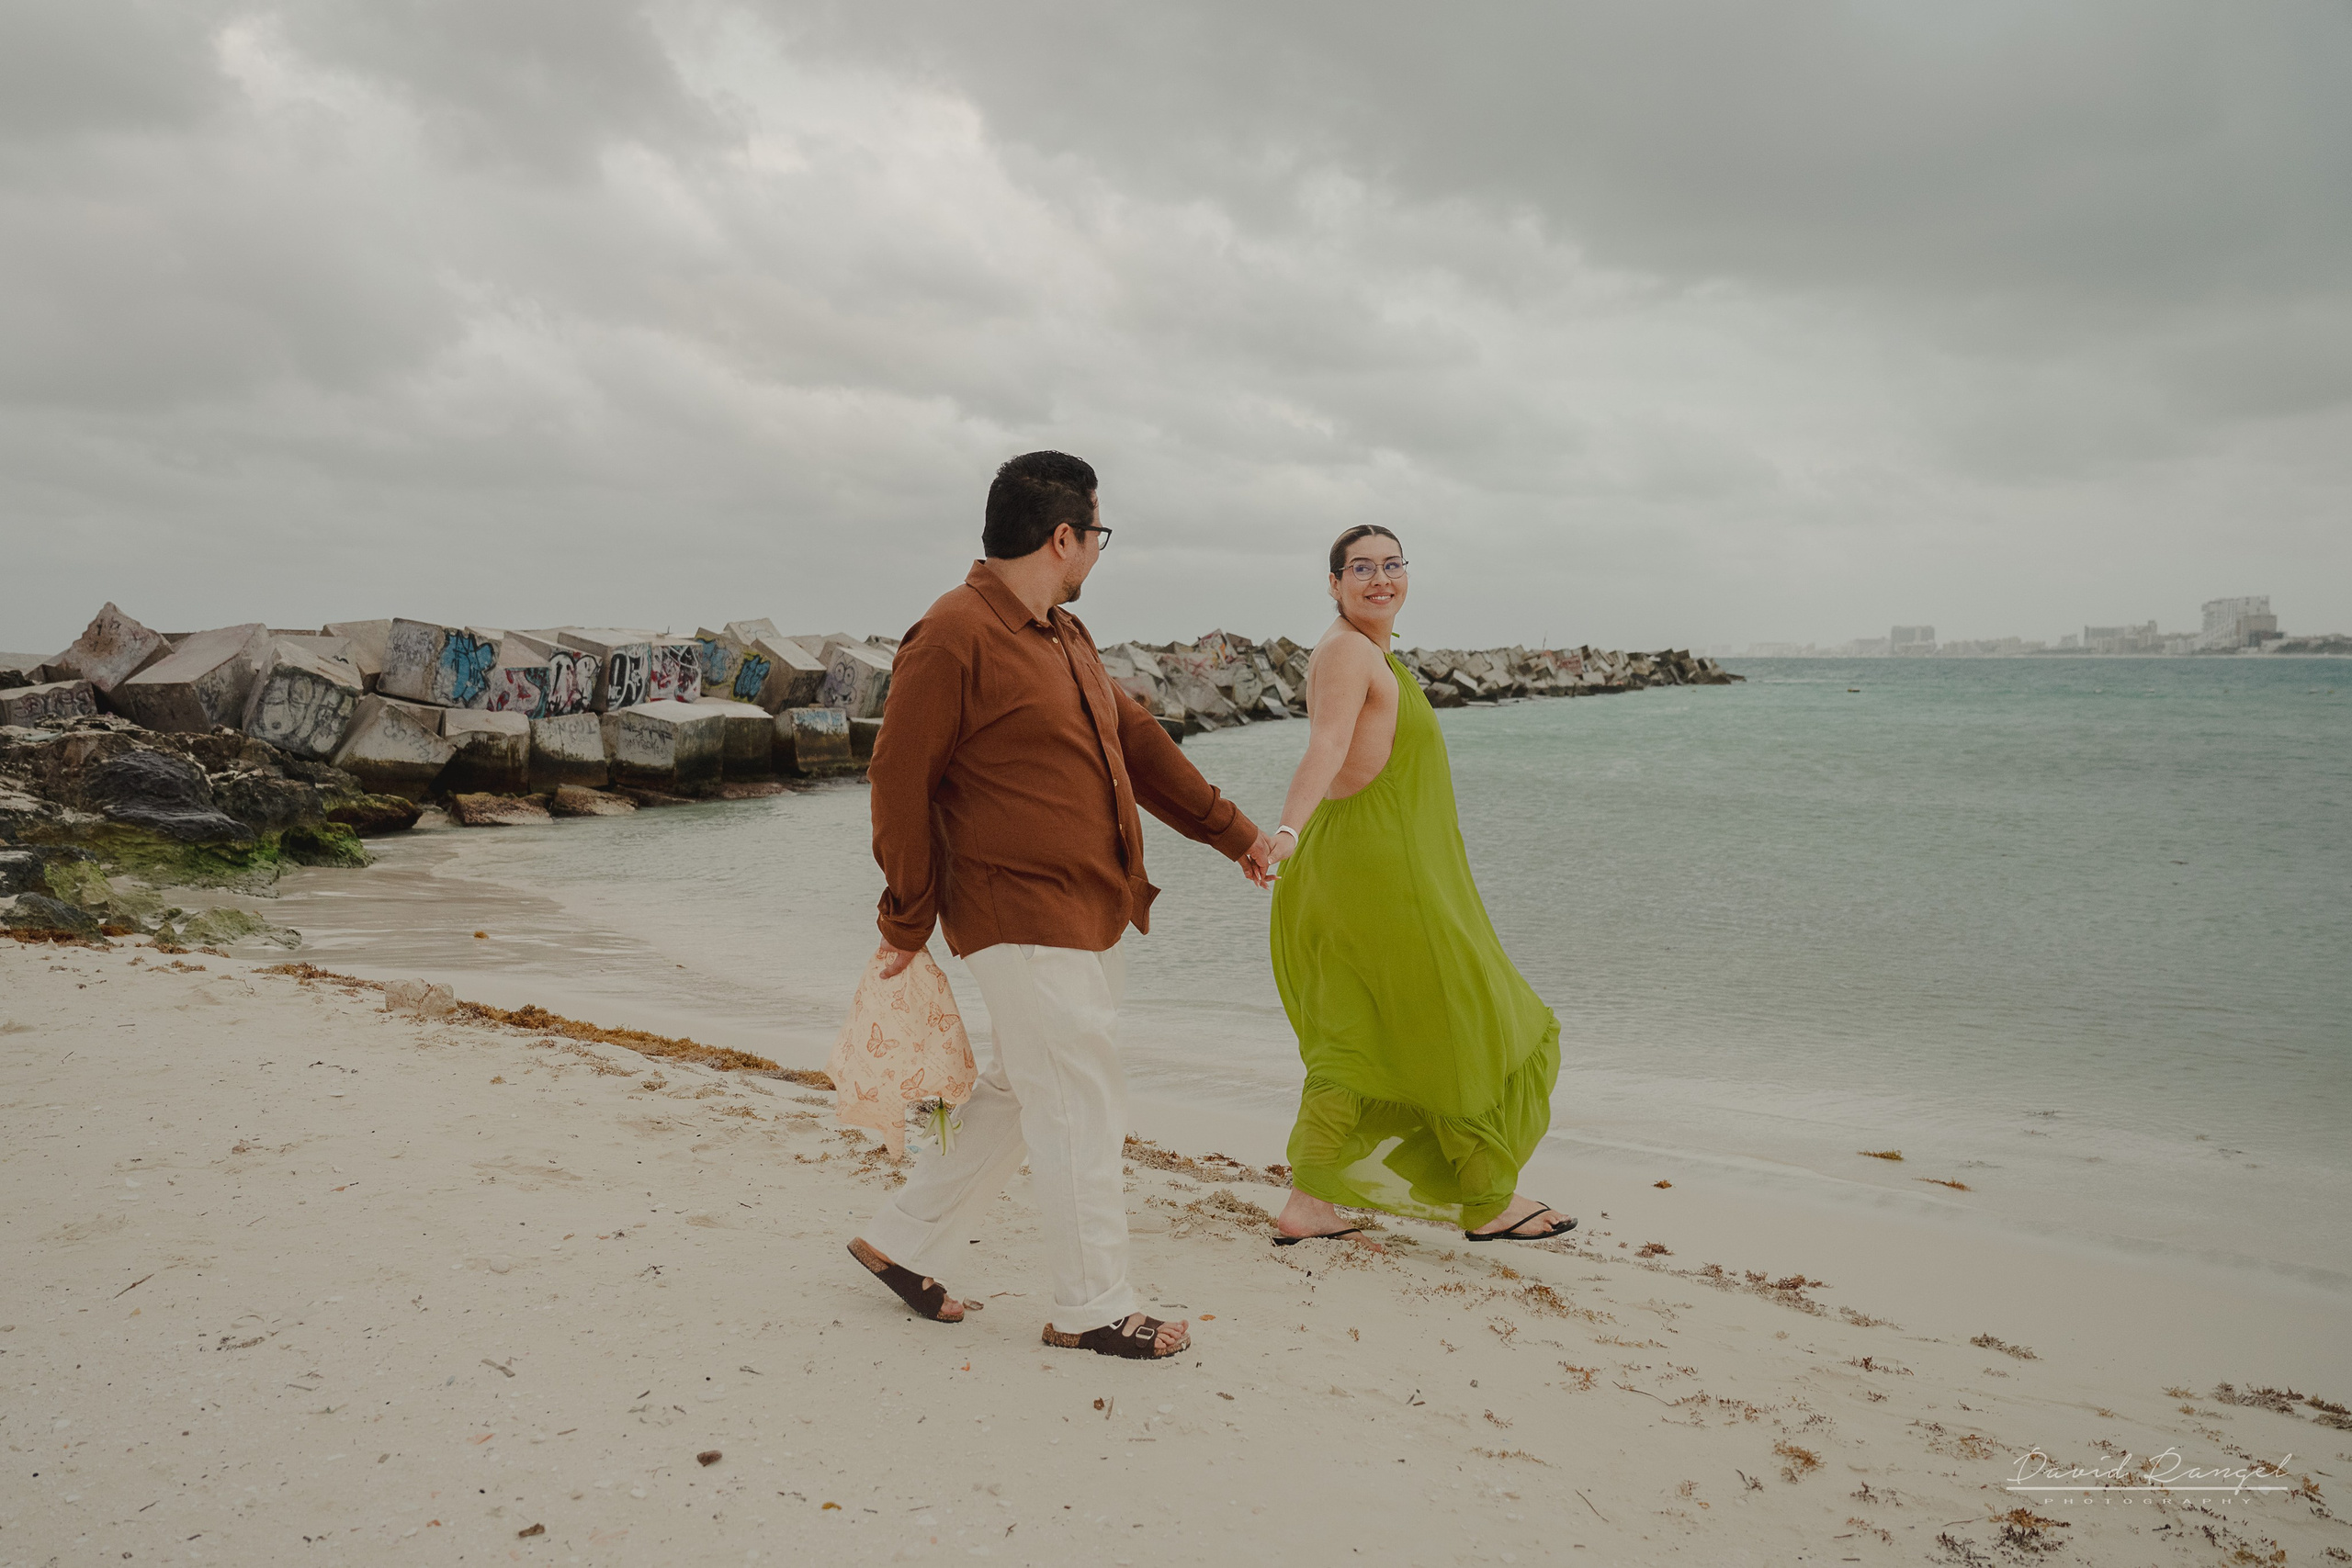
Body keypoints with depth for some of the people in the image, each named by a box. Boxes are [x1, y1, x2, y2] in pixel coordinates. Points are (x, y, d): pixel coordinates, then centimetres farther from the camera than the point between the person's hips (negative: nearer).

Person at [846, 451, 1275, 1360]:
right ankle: (1092, 1309, 14)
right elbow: (900, 784, -13)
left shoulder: (1065, 637, 15)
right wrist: (909, 923, -8)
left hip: (1090, 917, 10)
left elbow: (1137, 740, 23)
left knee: (1019, 1095, 17)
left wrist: (1229, 831, 26)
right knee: (1082, 1111, -2)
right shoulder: (954, 638, -15)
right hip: (1021, 918, -10)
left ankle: (902, 1241, 32)